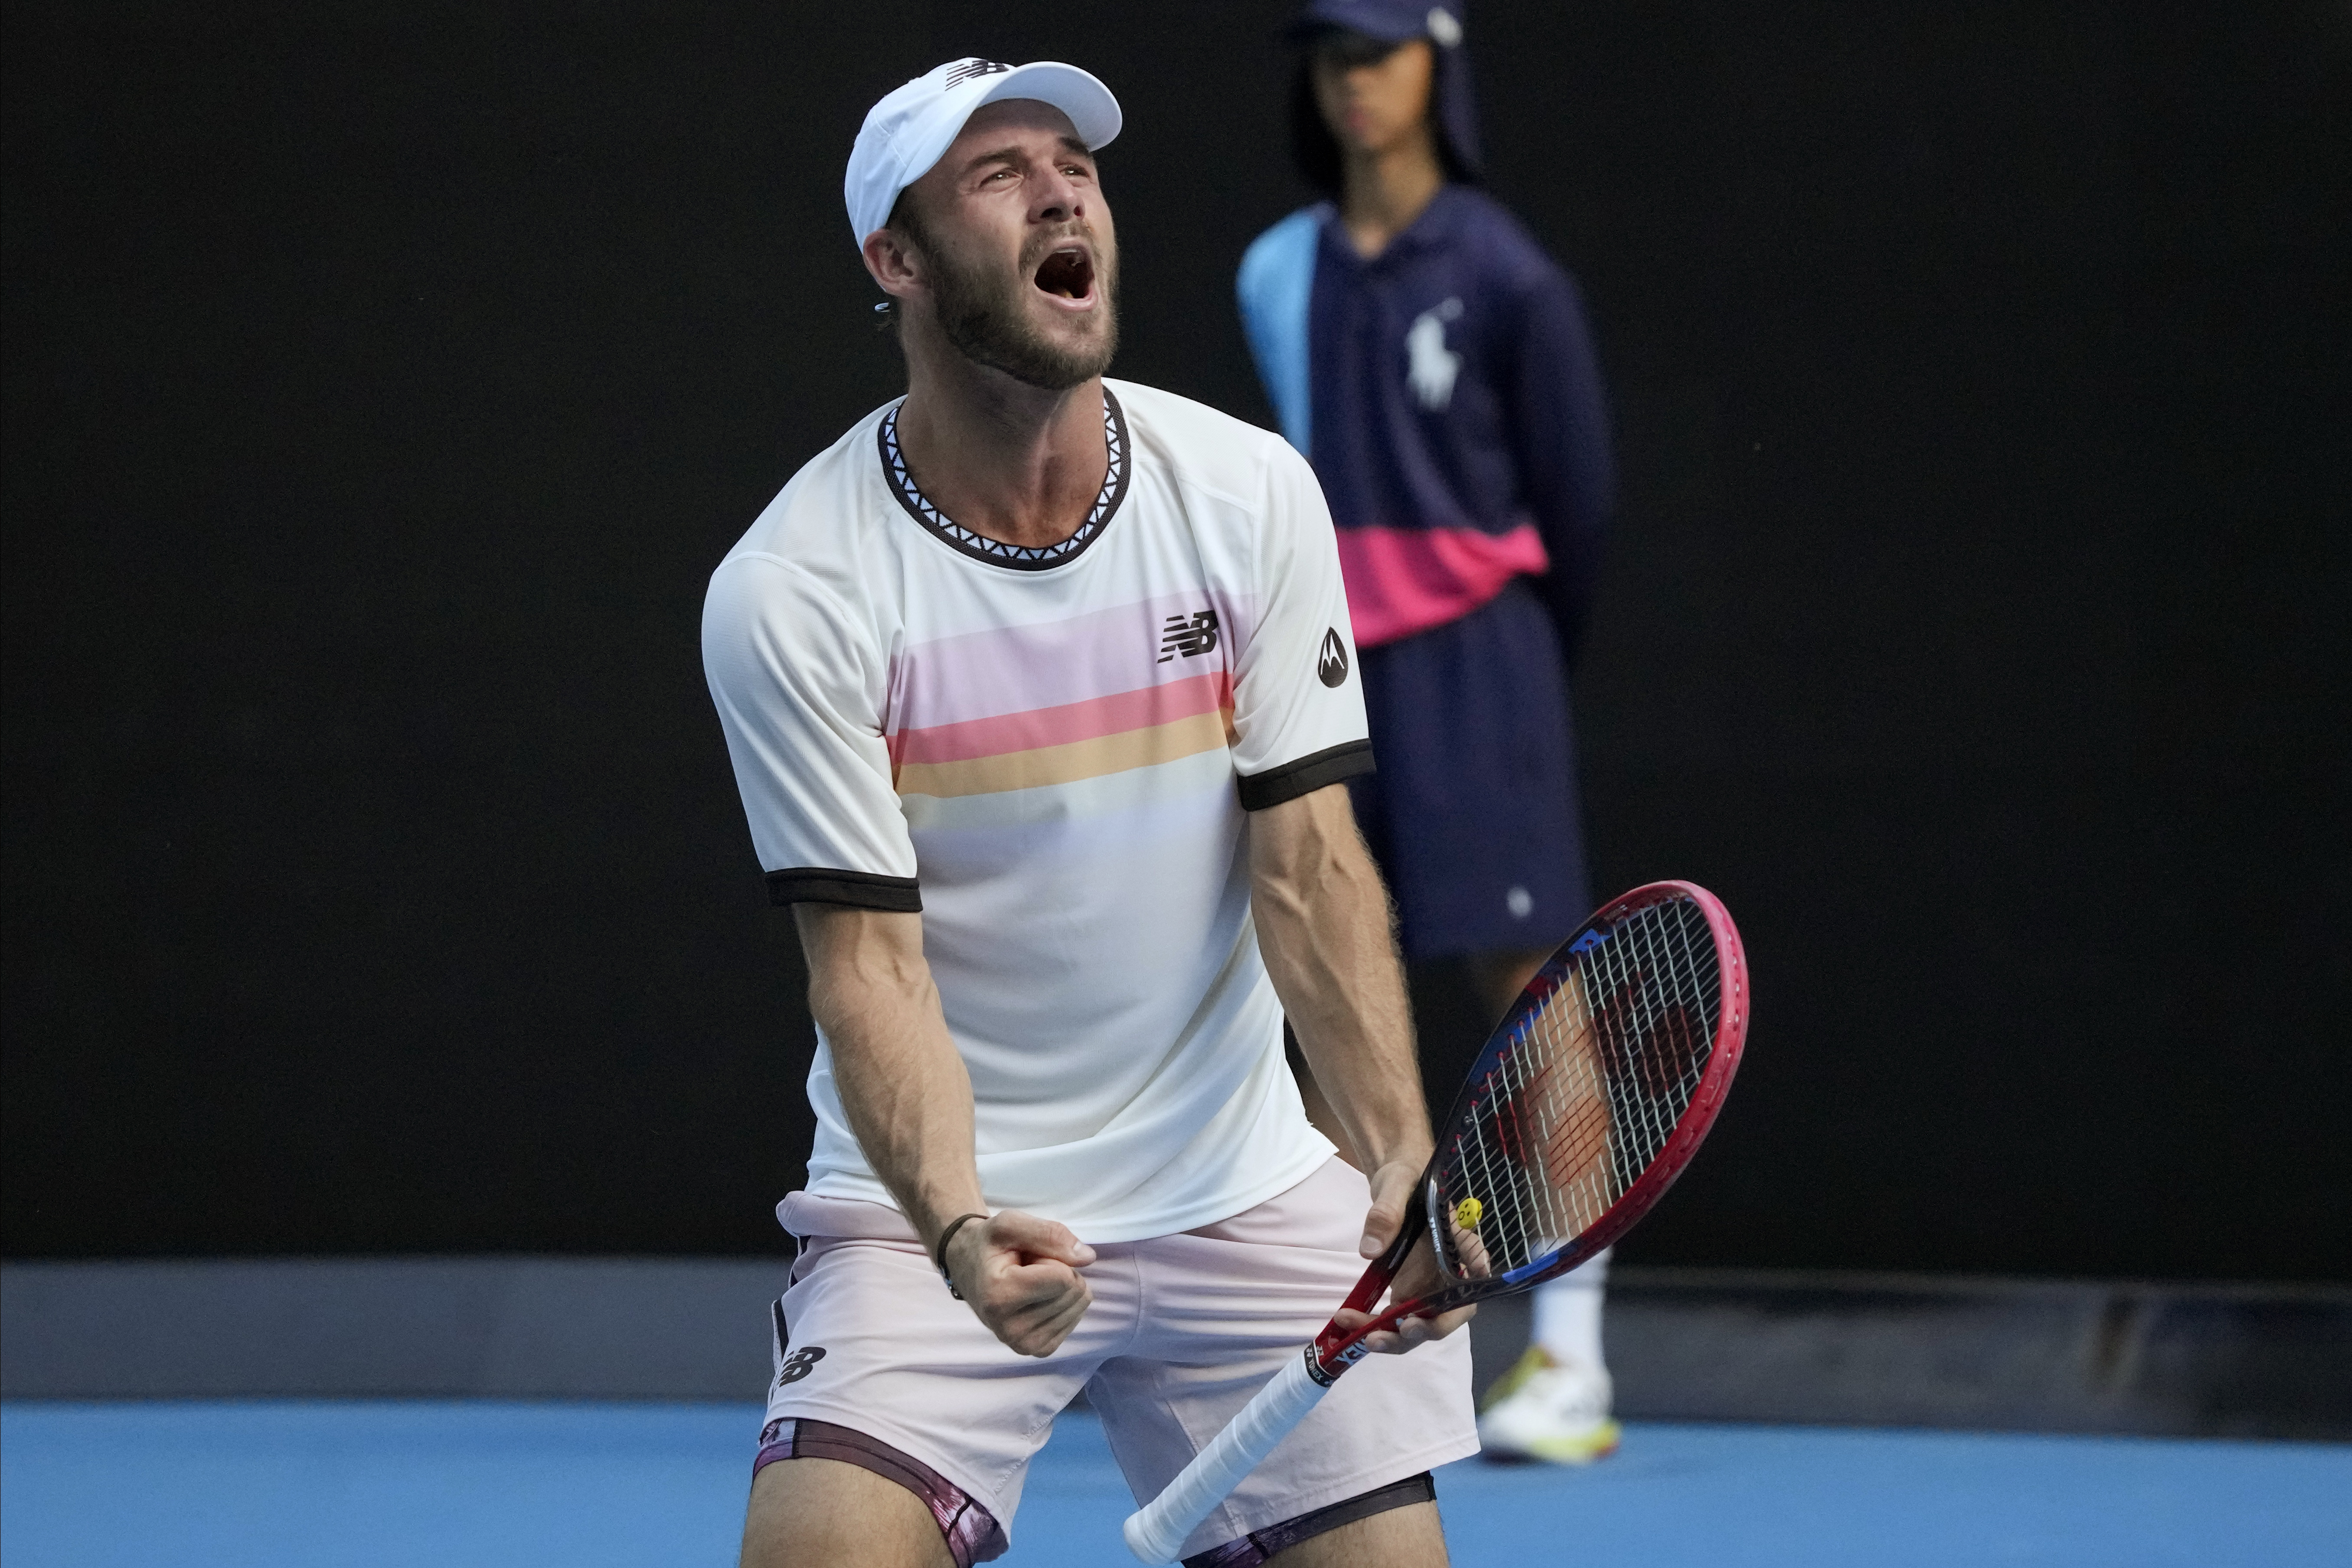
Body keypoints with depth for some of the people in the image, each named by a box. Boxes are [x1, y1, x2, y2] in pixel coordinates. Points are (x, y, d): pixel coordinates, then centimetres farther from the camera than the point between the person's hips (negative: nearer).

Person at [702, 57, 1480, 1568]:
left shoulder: (1252, 494, -3)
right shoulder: (791, 592, -12)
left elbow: (1309, 862, -6)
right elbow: (870, 957, -14)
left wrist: (1404, 1155, -21)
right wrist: (958, 1228, -31)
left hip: (1243, 1197, 3)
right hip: (942, 1208, -3)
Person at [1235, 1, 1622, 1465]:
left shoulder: (1504, 275, -5)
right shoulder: (1280, 275, 10)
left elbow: (1576, 494, 0)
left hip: (1469, 651, -5)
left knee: (1526, 982, -7)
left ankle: (1573, 1366, -6)